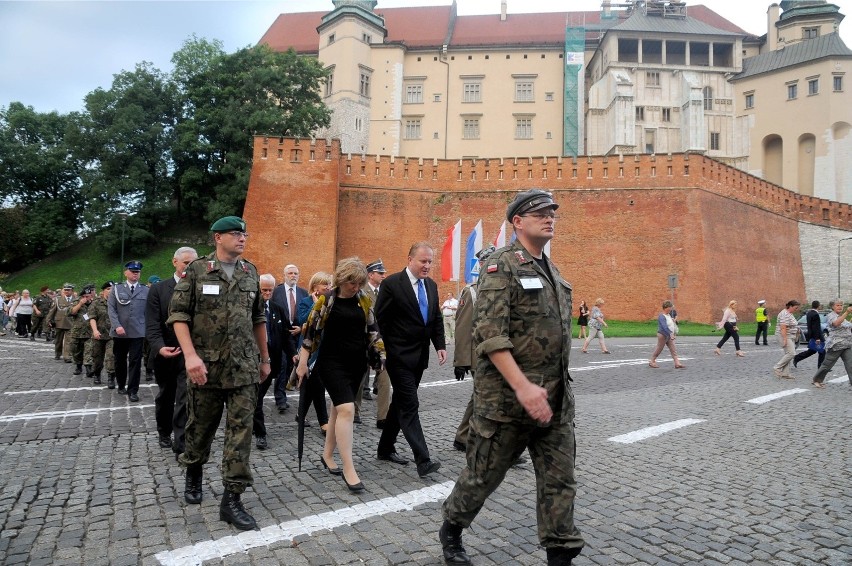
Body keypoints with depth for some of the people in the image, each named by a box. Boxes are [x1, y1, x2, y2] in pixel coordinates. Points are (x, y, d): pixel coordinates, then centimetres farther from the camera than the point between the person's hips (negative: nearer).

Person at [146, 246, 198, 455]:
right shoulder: (158, 289, -1)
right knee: (165, 397, 20)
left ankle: (181, 446, 0)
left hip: (190, 354, -2)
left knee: (185, 400, -7)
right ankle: (164, 433, 42)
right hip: (165, 354, 2)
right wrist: (159, 347, -25)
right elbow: (152, 324, -8)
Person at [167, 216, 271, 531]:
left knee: (241, 430, -2)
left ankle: (232, 499, 5)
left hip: (244, 368, 2)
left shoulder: (250, 273, 9)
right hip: (206, 367, -2)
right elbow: (178, 314, -7)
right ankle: (193, 474, 41)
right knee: (200, 427, 13)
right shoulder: (197, 270, -2)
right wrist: (190, 354, -18)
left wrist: (265, 358, 16)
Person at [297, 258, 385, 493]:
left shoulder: (364, 301, 4)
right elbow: (311, 332, -5)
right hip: (332, 362, -5)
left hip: (357, 363, 5)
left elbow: (372, 330, 11)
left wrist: (381, 357, 7)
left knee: (339, 408, 15)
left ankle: (327, 455, 31)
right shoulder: (326, 300, -8)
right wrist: (302, 363, -6)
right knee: (346, 409, -15)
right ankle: (348, 469, -9)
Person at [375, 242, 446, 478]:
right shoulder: (392, 283, -12)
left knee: (401, 403, 16)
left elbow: (436, 318, 14)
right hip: (400, 356, -7)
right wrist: (390, 349, -9)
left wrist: (440, 345, 4)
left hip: (419, 356, 7)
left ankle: (385, 448, 29)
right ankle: (423, 460, -10)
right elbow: (381, 319, -10)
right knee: (409, 406, -8)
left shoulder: (431, 285, 9)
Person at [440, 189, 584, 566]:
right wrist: (522, 387, -25)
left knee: (560, 480, 7)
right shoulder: (501, 265, -10)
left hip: (557, 398, 7)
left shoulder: (552, 271, 15)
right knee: (485, 473, 9)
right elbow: (489, 334, -20)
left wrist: (554, 387, 17)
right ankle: (450, 531, 33)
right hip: (507, 397, -7)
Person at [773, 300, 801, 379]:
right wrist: (785, 339, -26)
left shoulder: (790, 314, 16)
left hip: (790, 337, 11)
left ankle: (785, 374, 9)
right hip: (785, 337, -11)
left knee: (789, 354, 8)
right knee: (791, 353, -14)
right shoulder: (785, 314, -18)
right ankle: (777, 368, -7)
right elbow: (783, 328, -24)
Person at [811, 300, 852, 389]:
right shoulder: (831, 316, -7)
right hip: (836, 345, -7)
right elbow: (836, 323, -29)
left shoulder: (843, 316, 19)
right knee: (827, 364, 3)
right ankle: (817, 380, 18)